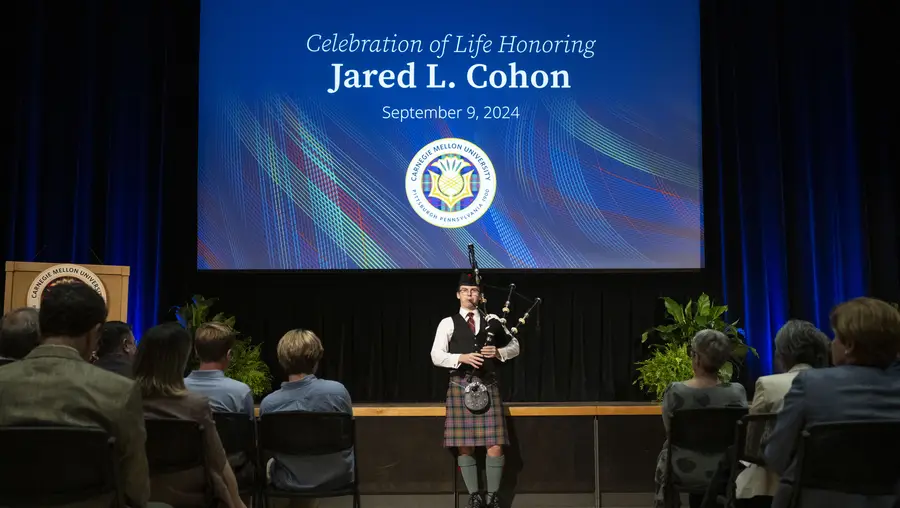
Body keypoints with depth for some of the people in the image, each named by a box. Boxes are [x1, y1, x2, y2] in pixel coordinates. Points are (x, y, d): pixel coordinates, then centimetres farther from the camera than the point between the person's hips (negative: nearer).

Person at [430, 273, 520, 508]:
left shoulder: (492, 321, 13)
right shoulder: (448, 323, 6)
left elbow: (515, 346, 13)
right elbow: (436, 356, -2)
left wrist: (499, 352, -7)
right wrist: (461, 358, -16)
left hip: (488, 386, 1)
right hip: (461, 386, -1)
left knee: (495, 445, -4)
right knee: (464, 445, -1)